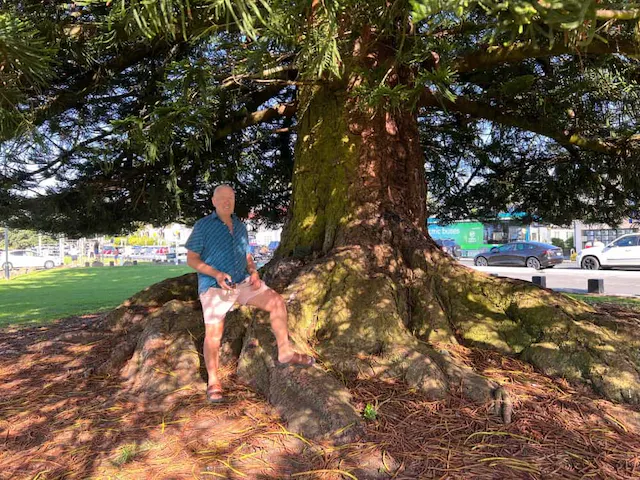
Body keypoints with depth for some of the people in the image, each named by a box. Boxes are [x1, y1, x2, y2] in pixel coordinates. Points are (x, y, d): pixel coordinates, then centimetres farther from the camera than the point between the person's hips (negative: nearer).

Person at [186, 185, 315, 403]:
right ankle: (213, 382, 9)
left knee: (277, 302, -13)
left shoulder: (240, 226, 13)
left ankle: (285, 352, -3)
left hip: (242, 282, 4)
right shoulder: (203, 226, -3)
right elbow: (191, 259, -6)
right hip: (214, 287, -4)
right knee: (213, 333, -9)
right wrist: (217, 274, -21)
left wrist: (254, 272, -3)